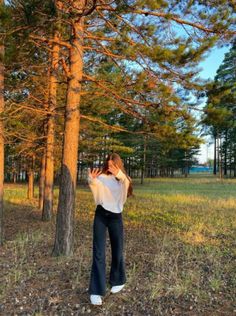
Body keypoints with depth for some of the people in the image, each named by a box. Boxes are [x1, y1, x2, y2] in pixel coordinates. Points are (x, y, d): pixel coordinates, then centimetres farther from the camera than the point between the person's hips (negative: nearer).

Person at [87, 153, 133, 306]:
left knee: (117, 251, 14)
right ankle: (96, 291, 4)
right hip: (101, 215, -1)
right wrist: (91, 180, -49)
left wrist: (119, 174, -43)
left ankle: (118, 281, 37)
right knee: (98, 252, -3)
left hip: (116, 217, 1)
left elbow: (127, 185, -24)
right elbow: (94, 184, -26)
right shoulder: (102, 177, -4)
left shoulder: (123, 179, 0)